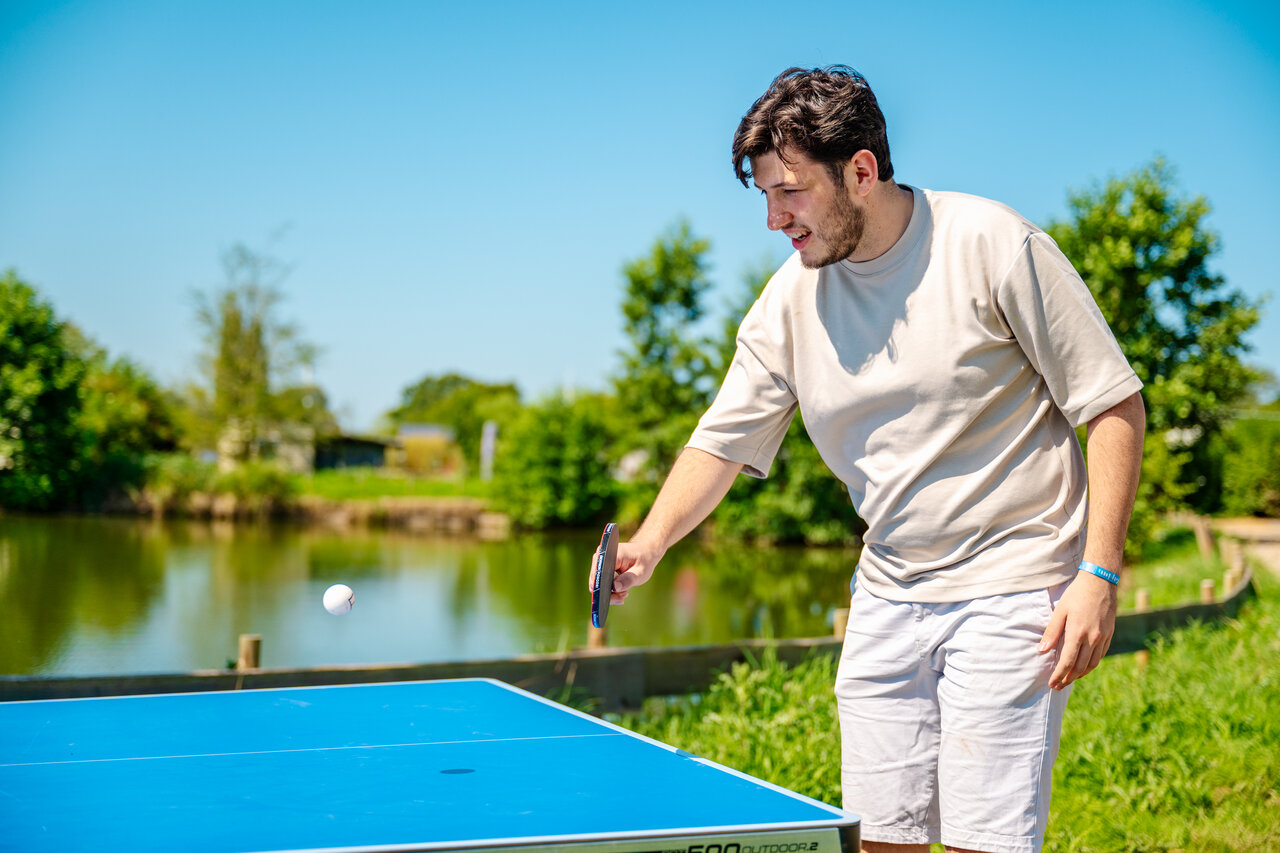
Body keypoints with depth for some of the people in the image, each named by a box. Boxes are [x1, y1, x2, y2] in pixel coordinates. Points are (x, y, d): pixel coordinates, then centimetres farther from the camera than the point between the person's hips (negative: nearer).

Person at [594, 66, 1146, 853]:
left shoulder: (993, 245, -12)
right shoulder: (790, 301, 2)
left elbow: (1114, 406, -8)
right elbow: (725, 439, 8)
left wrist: (1099, 575, -14)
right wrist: (649, 543, -10)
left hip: (1010, 591, -5)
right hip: (887, 598, 5)